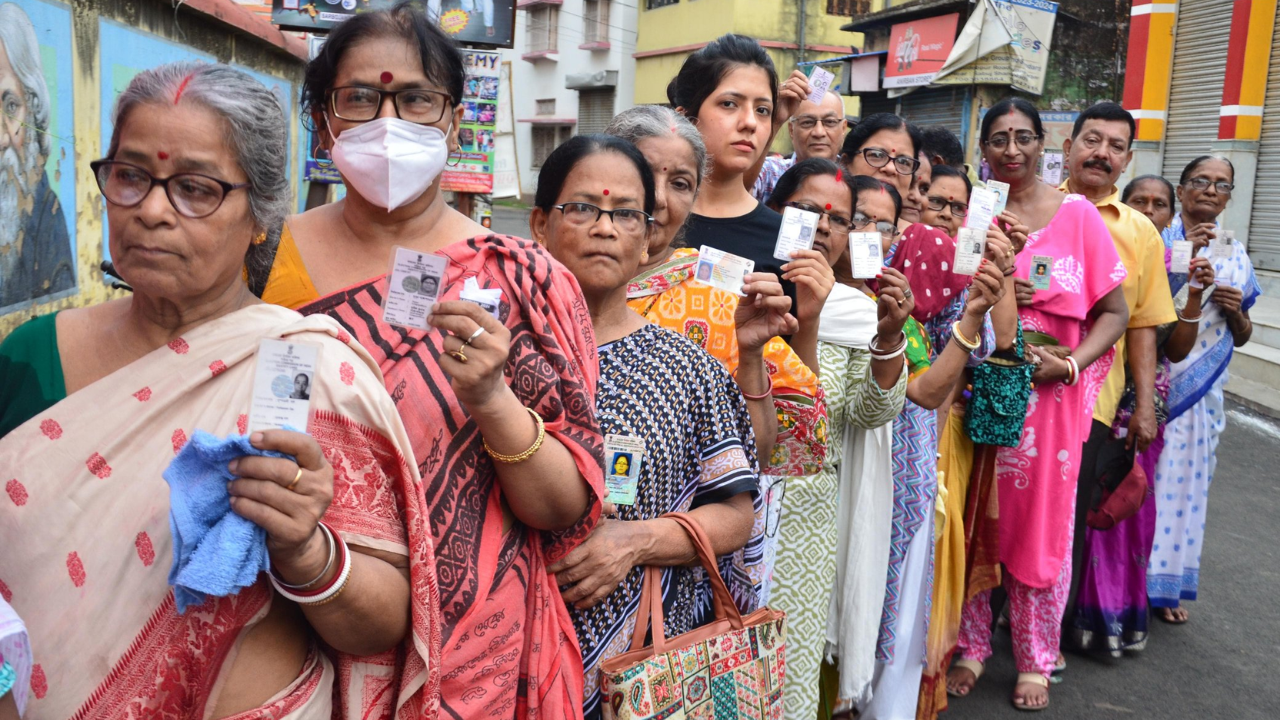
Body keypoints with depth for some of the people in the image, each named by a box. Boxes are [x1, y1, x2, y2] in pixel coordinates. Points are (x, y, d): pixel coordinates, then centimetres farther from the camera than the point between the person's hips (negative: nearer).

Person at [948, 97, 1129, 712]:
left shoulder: (1077, 214, 1)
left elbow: (1115, 311, 2)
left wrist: (1069, 364, -14)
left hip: (1049, 396, -1)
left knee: (1041, 527, 6)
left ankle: (1035, 661, 24)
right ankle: (972, 647, 25)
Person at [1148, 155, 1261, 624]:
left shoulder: (1235, 256, 12)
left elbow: (1241, 337, 17)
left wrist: (1236, 310, -4)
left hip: (1200, 391, 4)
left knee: (1183, 480, 9)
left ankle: (1163, 583, 23)